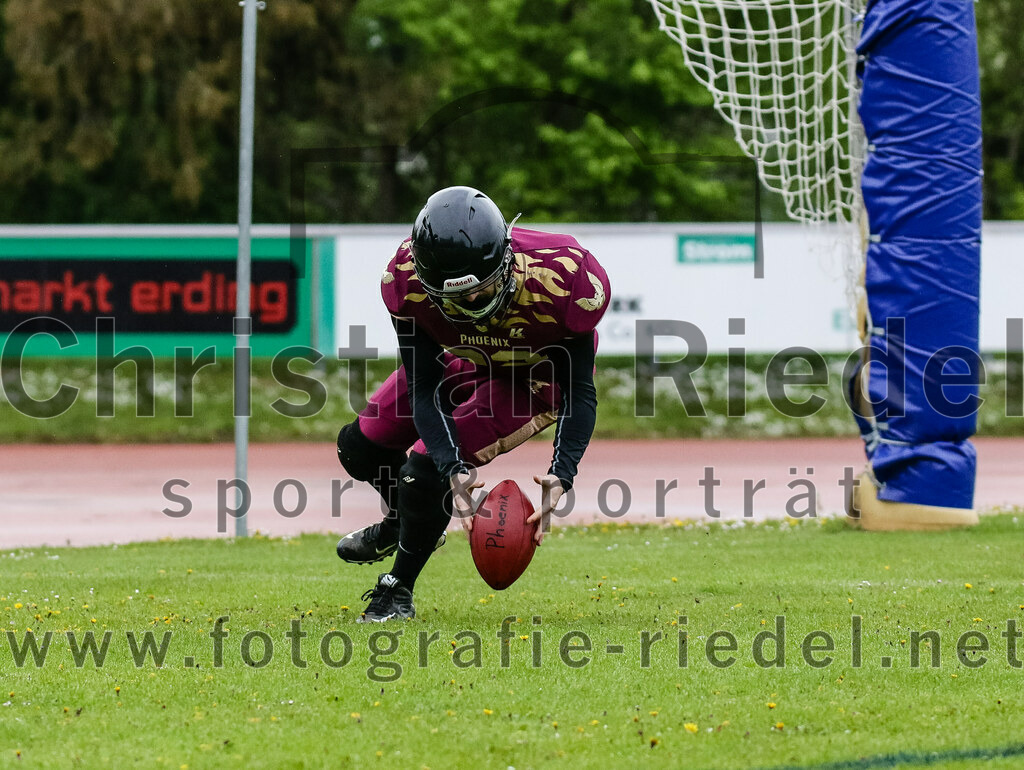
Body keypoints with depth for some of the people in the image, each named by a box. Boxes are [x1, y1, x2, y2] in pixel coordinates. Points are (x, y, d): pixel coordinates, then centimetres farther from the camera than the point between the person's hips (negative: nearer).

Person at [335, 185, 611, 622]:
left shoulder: (561, 281, -40)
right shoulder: (407, 283, -33)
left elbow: (579, 391, -27)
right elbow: (423, 390, -26)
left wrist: (561, 476, -40)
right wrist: (453, 470, -41)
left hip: (535, 379, -4)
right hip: (466, 360, 4)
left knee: (424, 470, -18)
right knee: (360, 447, 7)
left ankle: (397, 591, 7)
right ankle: (405, 521, 42)